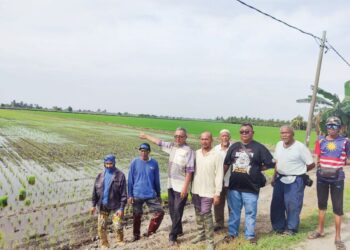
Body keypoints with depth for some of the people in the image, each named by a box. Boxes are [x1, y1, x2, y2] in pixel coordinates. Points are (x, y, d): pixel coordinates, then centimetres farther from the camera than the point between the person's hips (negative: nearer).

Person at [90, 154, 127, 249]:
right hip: (102, 206, 4)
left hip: (115, 206, -4)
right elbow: (95, 191, 10)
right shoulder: (100, 176, 5)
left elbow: (123, 194, -9)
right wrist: (93, 205, 8)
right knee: (101, 227, 6)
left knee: (118, 226, -5)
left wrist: (121, 208, -13)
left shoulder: (120, 175, -8)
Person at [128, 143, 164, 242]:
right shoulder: (134, 162, -5)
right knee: (137, 216, 10)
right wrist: (129, 195, -4)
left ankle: (150, 233, 11)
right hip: (137, 195, -1)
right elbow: (130, 180, -1)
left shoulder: (154, 163, -1)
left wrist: (158, 195, 10)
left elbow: (157, 180, 7)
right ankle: (136, 235, 31)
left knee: (160, 212, -7)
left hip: (151, 195, 1)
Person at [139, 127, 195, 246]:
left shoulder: (188, 151, -15)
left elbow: (189, 171, -17)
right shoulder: (172, 146, 7)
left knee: (177, 211, -1)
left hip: (181, 186, -7)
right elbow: (159, 142, 21)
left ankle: (173, 236, 9)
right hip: (171, 185, 7)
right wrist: (146, 136, 29)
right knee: (172, 210, 15)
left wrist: (185, 187, -20)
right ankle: (178, 230, 33)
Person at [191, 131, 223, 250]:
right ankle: (201, 234, 33)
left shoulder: (217, 156, -11)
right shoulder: (196, 153, 3)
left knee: (206, 215, -5)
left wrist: (217, 193, -14)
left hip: (208, 191, -5)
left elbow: (219, 175, -12)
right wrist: (191, 187, 7)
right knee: (198, 213, 15)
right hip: (196, 189, 5)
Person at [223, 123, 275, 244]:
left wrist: (257, 169, -1)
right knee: (234, 211, 14)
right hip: (234, 186, 3)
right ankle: (232, 232, 29)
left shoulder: (259, 147, -4)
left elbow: (270, 163, -3)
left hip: (251, 187, -2)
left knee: (250, 212, 10)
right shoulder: (234, 146, 5)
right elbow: (226, 164, 9)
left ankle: (250, 235, 26)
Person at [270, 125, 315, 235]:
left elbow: (311, 164, -8)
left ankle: (291, 228, 20)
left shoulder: (300, 147, -14)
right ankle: (278, 226, 26)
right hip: (280, 179, 6)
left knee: (292, 205, 2)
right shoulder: (279, 145, 5)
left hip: (295, 181, -6)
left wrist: (298, 171, 2)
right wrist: (274, 177, 13)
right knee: (277, 204, 10)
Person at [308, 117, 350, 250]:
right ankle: (320, 230, 32)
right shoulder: (320, 140, 2)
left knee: (338, 207, 3)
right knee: (322, 204, 16)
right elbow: (317, 159, 6)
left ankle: (337, 237, 16)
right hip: (322, 177, 3)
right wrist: (319, 166, -12)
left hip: (337, 178, -2)